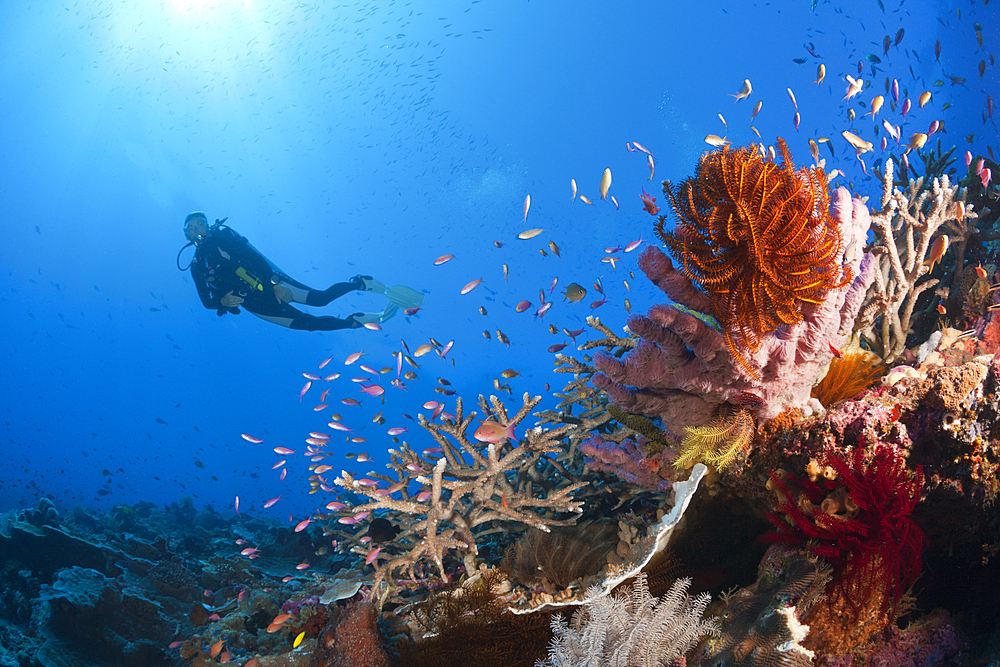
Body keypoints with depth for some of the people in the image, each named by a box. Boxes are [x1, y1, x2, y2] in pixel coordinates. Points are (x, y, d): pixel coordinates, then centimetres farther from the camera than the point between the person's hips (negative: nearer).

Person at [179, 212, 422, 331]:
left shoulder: (222, 237, -3)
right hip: (254, 303, 3)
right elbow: (207, 301, 10)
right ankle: (371, 320, 0)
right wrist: (222, 302, -15)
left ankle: (367, 283, -4)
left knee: (319, 298, -21)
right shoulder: (197, 267, 9)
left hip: (268, 282, -3)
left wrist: (276, 283, -24)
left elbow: (254, 255, -12)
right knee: (308, 323, -4)